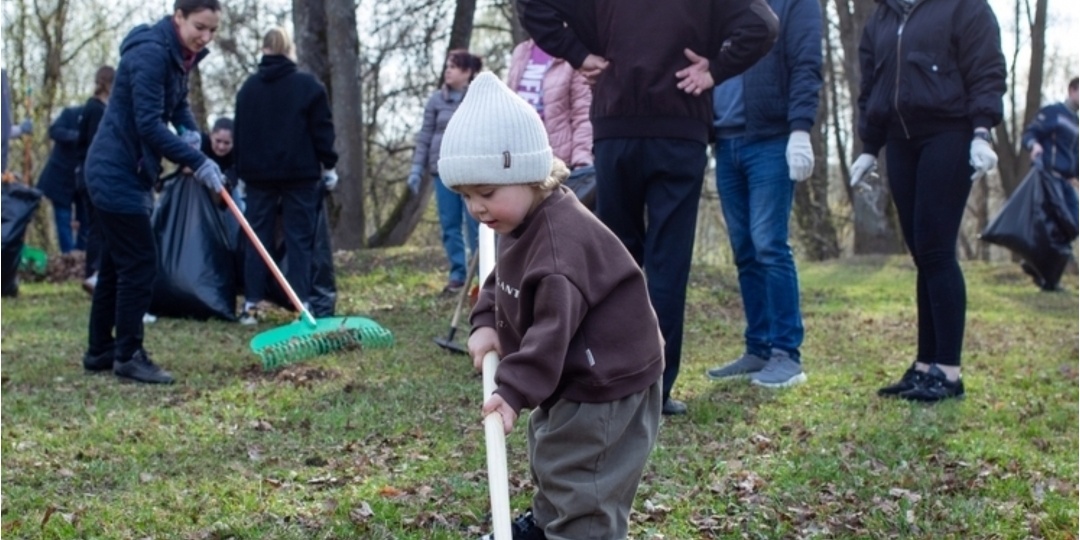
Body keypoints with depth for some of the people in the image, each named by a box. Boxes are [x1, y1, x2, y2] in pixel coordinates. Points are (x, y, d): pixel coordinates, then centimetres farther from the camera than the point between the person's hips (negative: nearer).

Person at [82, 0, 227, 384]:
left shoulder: (178, 56, 8)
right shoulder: (151, 53, -20)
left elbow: (177, 104, 20)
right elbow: (149, 124, -26)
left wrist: (190, 130, -3)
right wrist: (198, 163, -28)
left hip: (122, 173, 10)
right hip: (116, 173, -10)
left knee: (115, 264, 14)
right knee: (140, 263, -8)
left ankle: (100, 351, 22)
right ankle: (128, 355, 0)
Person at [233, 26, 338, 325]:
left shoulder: (248, 87, 7)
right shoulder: (308, 84, -2)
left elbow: (239, 133, 12)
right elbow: (322, 129, -3)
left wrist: (242, 171, 19)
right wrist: (329, 166, 4)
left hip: (258, 172, 3)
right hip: (300, 172, -3)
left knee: (257, 237, 7)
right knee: (299, 238, 0)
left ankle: (251, 304, 4)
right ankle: (301, 305, -4)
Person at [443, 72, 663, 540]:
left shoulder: (562, 238, -31)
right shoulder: (523, 225, 3)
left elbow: (556, 325, -37)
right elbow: (504, 282, 16)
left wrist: (514, 388, -42)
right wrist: (485, 322, -4)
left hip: (606, 384, -11)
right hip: (570, 379, 11)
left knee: (581, 491, -8)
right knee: (549, 460, 30)